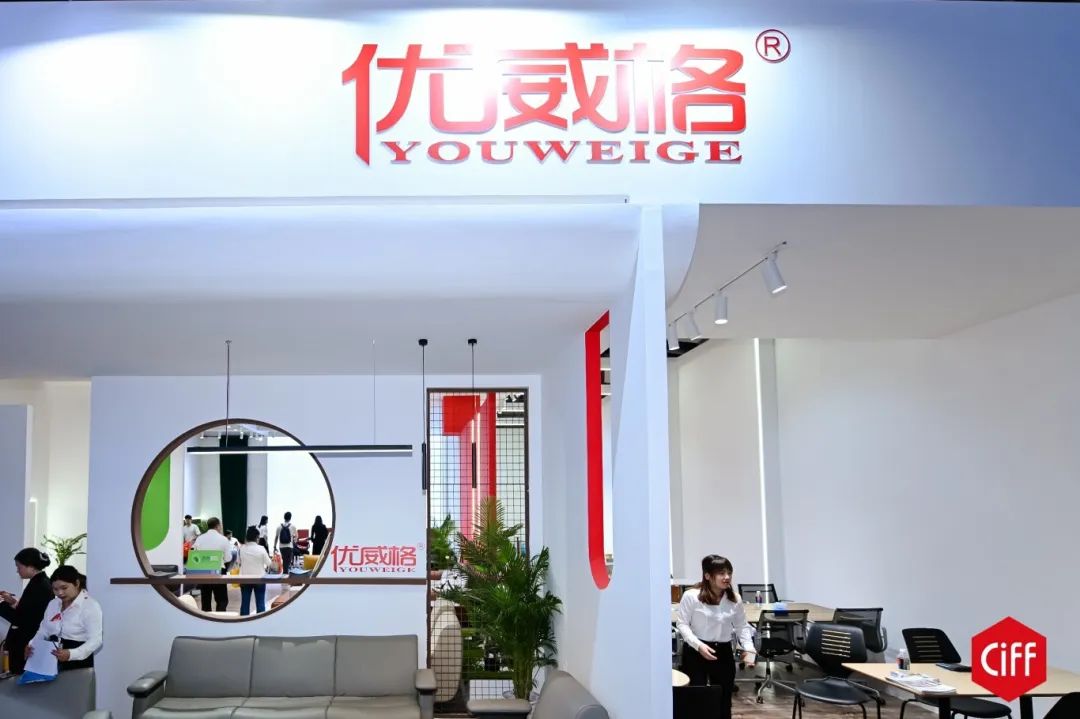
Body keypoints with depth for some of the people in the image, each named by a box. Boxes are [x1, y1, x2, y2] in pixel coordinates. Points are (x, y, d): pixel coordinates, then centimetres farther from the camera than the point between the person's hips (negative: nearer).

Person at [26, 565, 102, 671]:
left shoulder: (91, 606, -11)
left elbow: (95, 640, -19)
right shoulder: (52, 604, 13)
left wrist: (71, 654, -34)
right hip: (51, 663, 6)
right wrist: (32, 646, -6)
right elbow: (43, 631, 15)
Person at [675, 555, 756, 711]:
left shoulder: (735, 599, 0)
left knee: (723, 698, 10)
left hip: (723, 652, 4)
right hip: (695, 652, -4)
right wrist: (698, 645, -21)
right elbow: (682, 624, -9)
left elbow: (742, 627, 8)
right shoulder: (691, 596, -14)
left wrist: (749, 649, -7)